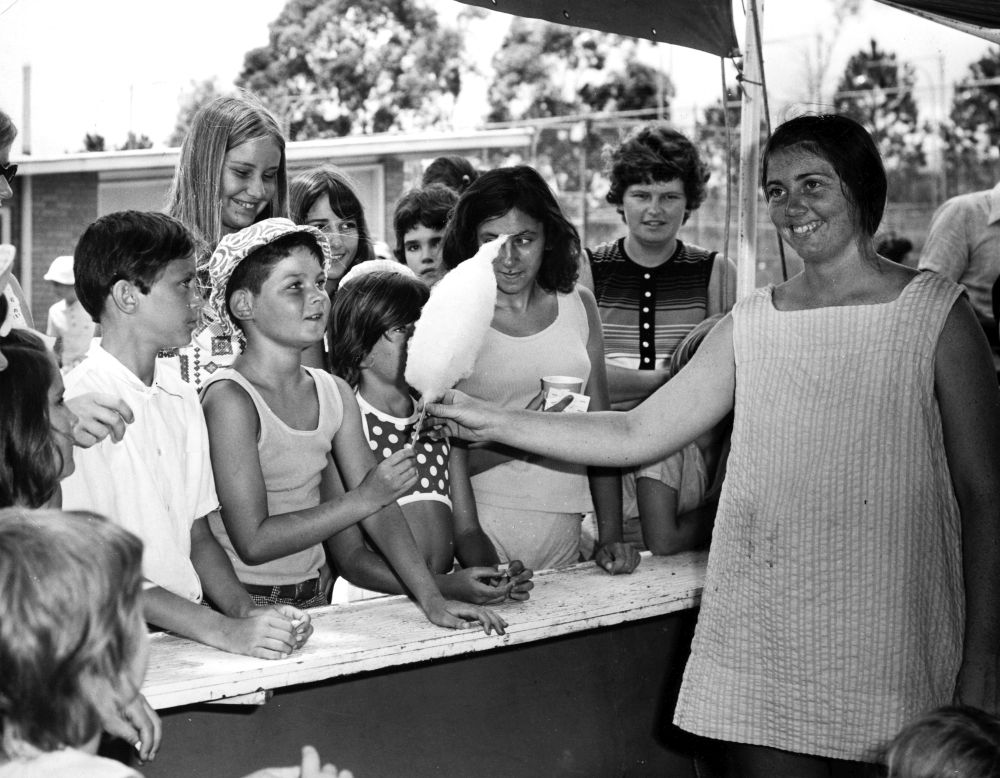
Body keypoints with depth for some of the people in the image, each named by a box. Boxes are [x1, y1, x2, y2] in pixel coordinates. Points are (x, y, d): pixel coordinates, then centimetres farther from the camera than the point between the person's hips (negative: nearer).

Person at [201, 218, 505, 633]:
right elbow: (253, 543, -16)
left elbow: (380, 507, 6)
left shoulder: (334, 393, 8)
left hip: (314, 599, 6)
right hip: (240, 606, -6)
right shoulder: (230, 399, -13)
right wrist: (364, 499, -17)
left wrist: (432, 598, -6)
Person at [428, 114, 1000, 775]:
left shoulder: (935, 312, -2)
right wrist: (495, 423, 6)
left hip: (888, 644, -3)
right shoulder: (750, 324, 9)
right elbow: (637, 434, 12)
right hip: (761, 638, 3)